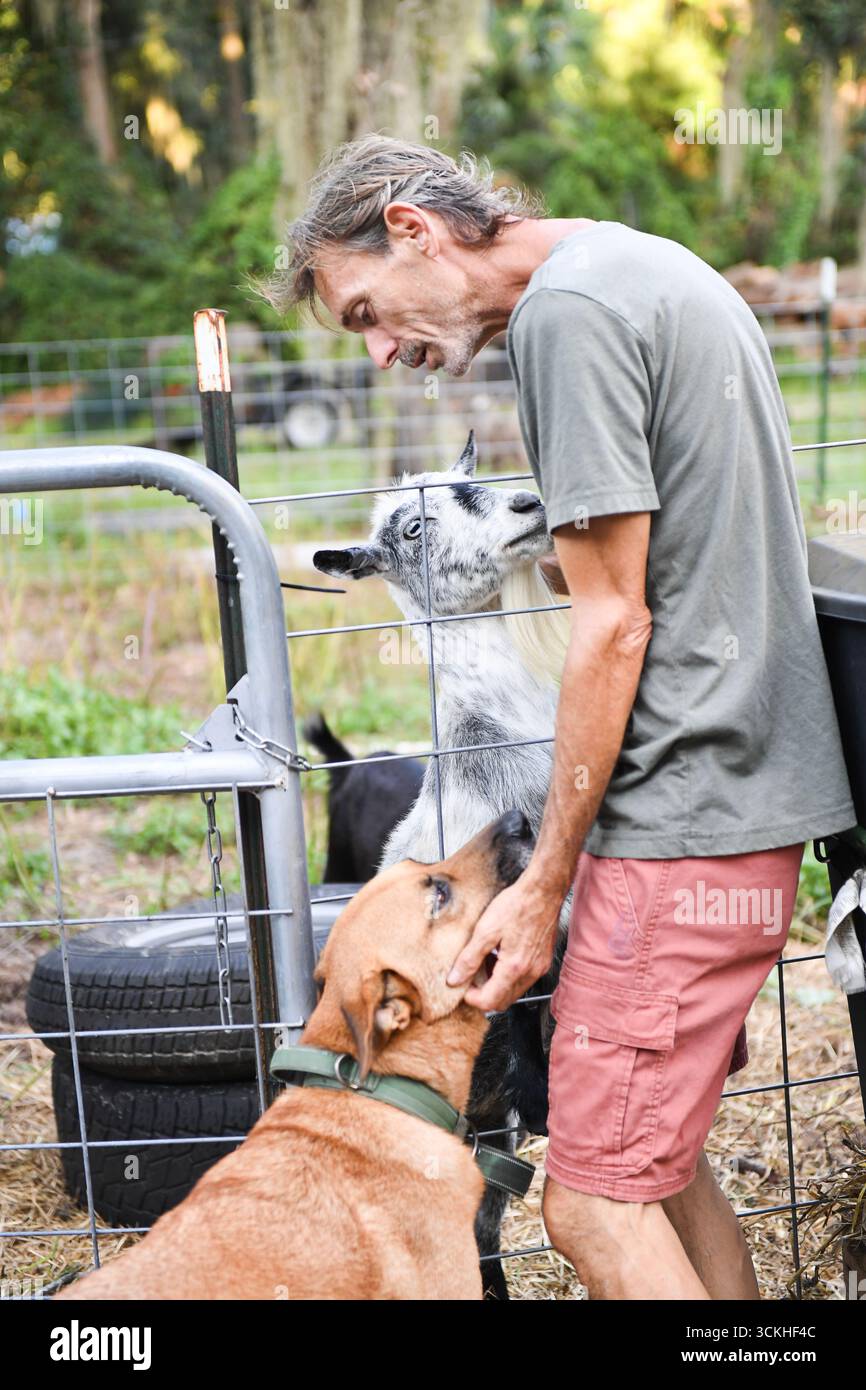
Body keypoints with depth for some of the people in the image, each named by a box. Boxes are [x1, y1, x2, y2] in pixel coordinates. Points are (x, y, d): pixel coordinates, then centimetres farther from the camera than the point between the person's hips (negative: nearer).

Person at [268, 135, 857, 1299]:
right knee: (659, 1160, 16)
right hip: (747, 792, 10)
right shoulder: (654, 267, 18)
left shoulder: (567, 308, -13)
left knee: (596, 1205, -6)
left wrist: (545, 883, -11)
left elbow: (613, 626, -17)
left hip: (681, 817, -10)